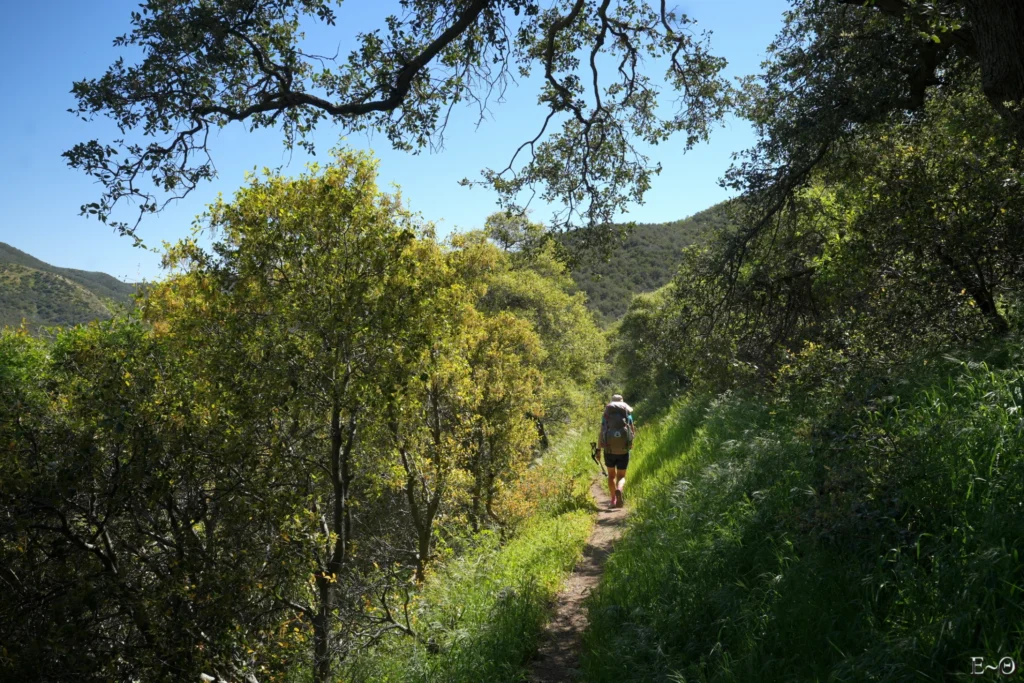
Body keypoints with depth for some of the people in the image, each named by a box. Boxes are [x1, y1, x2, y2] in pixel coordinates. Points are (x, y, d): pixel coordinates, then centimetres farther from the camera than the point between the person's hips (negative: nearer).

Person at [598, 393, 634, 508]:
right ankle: (619, 490, -23)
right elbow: (632, 431, 7)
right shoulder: (627, 414, 5)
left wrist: (598, 450, -1)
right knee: (621, 477, 9)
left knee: (611, 475, 20)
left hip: (609, 450, 1)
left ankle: (613, 500, 16)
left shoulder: (606, 414, 5)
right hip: (623, 450, 0)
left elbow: (601, 433, -3)